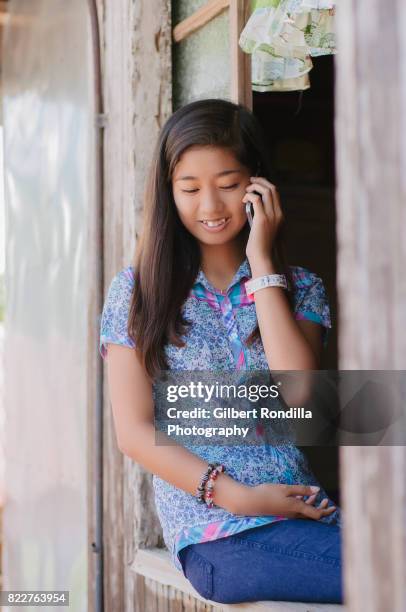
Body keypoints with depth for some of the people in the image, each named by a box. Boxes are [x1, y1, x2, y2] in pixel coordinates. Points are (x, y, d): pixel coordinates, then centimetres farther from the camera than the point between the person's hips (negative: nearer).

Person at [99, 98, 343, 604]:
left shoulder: (301, 288, 12)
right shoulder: (137, 290, 5)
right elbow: (134, 431, 0)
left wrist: (262, 263, -4)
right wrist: (238, 497, -10)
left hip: (303, 511, 4)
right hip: (214, 532, -3)